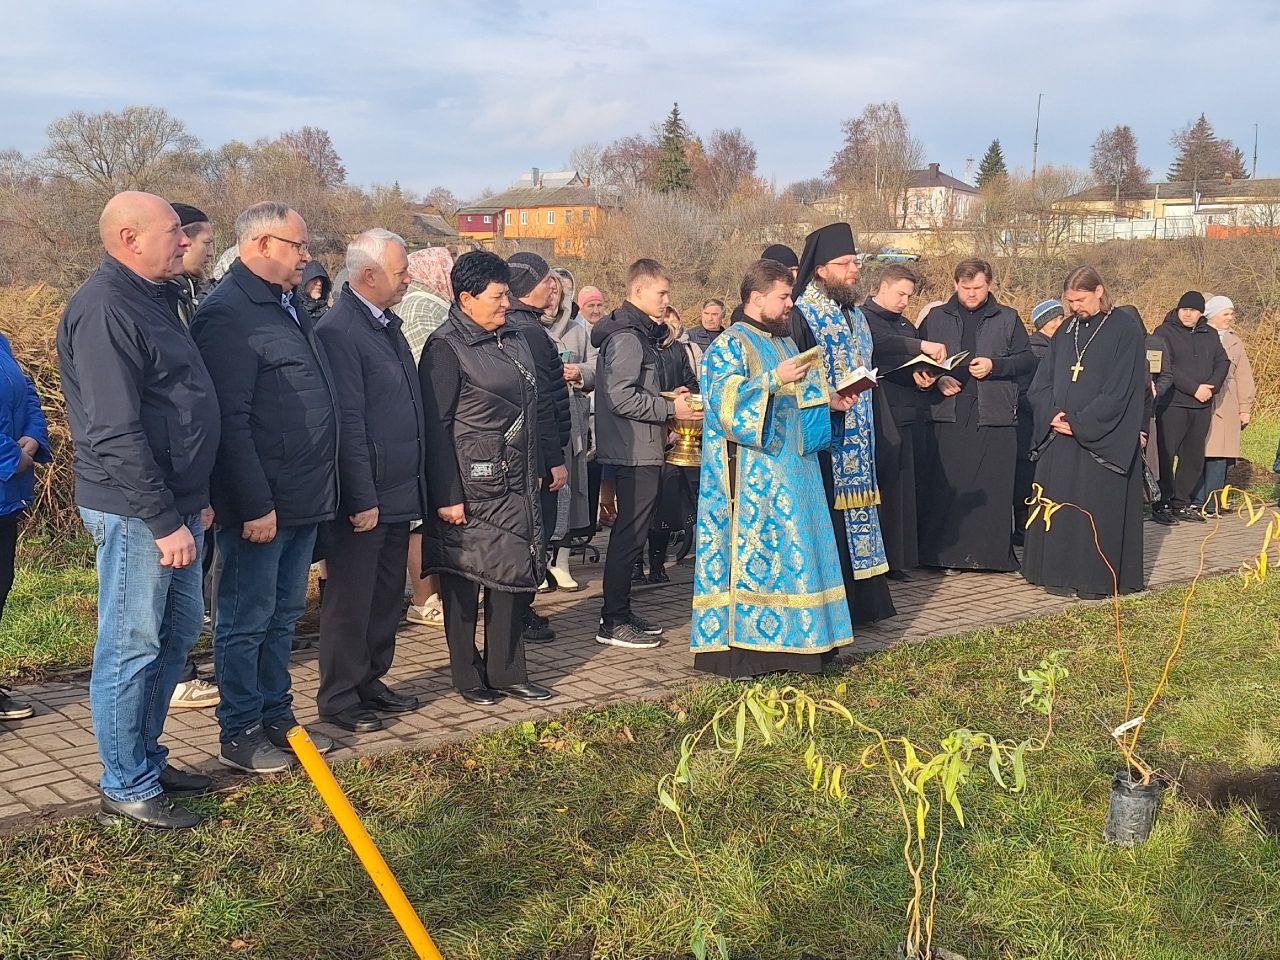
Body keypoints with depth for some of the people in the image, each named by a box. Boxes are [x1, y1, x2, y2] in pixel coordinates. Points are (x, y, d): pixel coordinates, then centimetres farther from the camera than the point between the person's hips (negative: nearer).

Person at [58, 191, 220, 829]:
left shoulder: (149, 299, 14)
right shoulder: (103, 309, -18)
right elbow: (116, 433, -23)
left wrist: (196, 500, 18)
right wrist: (164, 521, -22)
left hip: (176, 505, 10)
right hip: (134, 514, -10)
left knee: (178, 634, 18)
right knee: (130, 649, 0)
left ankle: (147, 758, 32)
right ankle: (126, 790, 12)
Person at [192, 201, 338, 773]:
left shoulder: (287, 307, 15)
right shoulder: (228, 313, -15)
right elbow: (230, 421, -21)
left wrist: (320, 491, 17)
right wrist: (255, 505, -22)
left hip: (303, 500, 9)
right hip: (260, 505, -9)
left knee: (284, 615, 17)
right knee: (247, 620, 3)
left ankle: (276, 716, 29)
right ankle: (240, 735, 15)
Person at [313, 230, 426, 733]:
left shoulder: (388, 323, 14)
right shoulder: (338, 331, -16)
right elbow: (348, 423, -19)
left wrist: (414, 487, 17)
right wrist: (363, 499, -19)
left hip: (399, 493, 9)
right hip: (364, 496, -9)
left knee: (386, 595, 17)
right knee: (350, 600, 3)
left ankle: (370, 681, 30)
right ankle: (338, 697, 14)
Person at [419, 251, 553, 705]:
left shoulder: (514, 339, 12)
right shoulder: (446, 347, -11)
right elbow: (435, 425, -14)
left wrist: (535, 470, 18)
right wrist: (446, 495, -17)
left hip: (517, 484, 7)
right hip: (470, 486, -7)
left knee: (516, 574, 10)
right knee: (464, 579, 4)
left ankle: (507, 672, 20)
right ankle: (468, 677, 16)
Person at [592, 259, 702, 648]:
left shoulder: (637, 332, 17)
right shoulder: (627, 336, -15)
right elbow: (621, 398, -23)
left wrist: (668, 398, 10)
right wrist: (671, 408, -18)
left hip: (640, 451, 11)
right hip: (635, 452, -11)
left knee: (629, 532, 15)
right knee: (630, 533, -6)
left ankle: (619, 612, 23)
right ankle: (613, 622, 0)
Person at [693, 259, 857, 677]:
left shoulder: (784, 342, 19)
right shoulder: (730, 344, -7)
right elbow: (723, 398, -20)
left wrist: (830, 401, 8)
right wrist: (773, 380, -27)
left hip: (792, 466, 9)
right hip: (753, 469, -9)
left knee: (796, 545, 8)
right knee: (753, 547, -9)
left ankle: (794, 638, 15)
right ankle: (743, 641, -4)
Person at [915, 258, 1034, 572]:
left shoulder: (1008, 319, 10)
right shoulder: (936, 318, 11)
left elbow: (1027, 359, 6)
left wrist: (995, 366, -9)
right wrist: (937, 379, -7)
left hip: (995, 416, 0)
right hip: (948, 415, 0)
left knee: (994, 487, -1)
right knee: (947, 485, -2)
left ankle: (995, 553, 8)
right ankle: (946, 553, 5)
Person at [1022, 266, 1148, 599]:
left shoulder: (1126, 330, -5)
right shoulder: (1065, 331, 12)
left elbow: (1120, 390, -12)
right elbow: (1042, 382, 11)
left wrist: (1079, 423, -15)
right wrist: (1052, 415, -8)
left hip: (1104, 440, -6)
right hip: (1060, 435, 6)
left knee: (1098, 507, -3)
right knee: (1059, 504, 6)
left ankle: (1098, 577, 4)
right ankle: (1061, 574, 13)